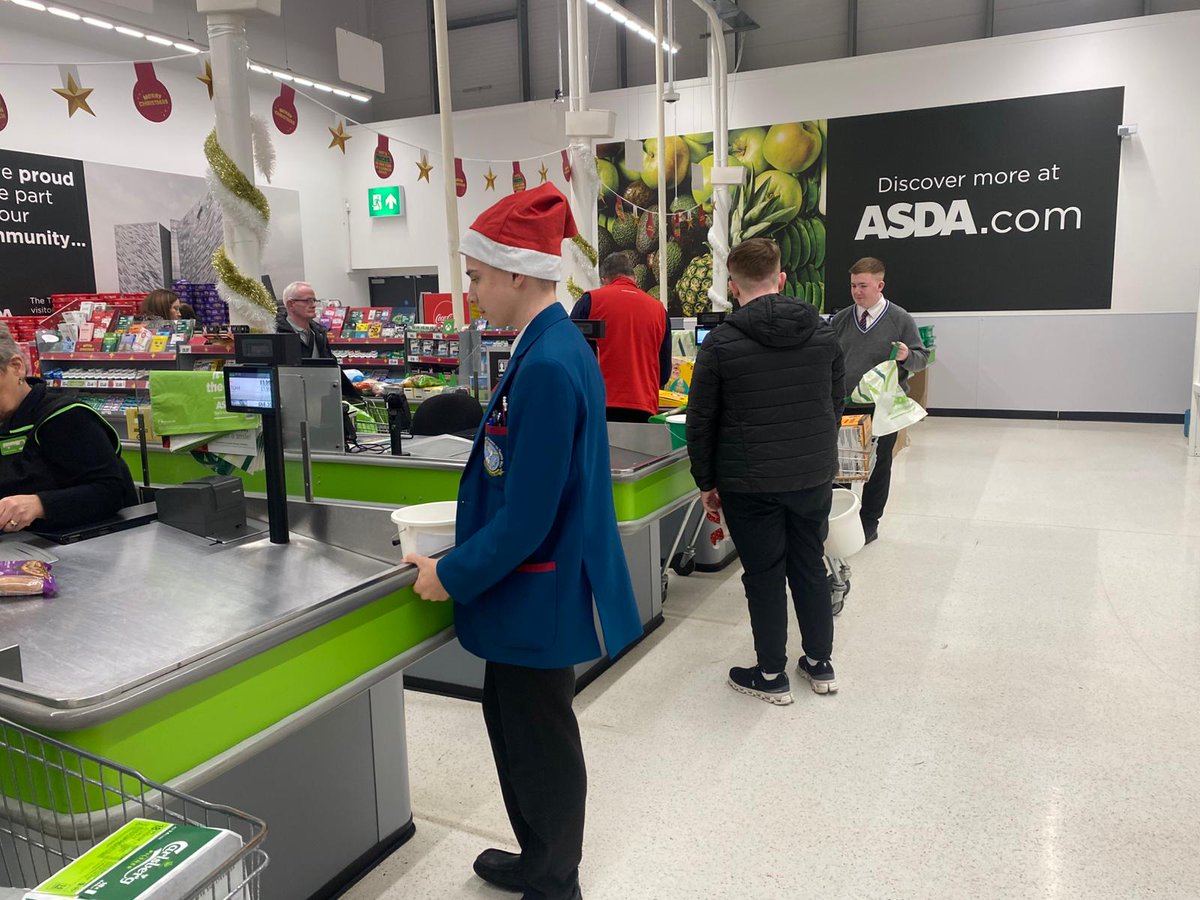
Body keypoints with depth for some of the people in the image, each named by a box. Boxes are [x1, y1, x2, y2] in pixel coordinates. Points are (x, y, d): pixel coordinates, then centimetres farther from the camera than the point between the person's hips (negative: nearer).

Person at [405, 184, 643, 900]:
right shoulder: (560, 345, 5)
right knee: (513, 720, 24)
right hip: (539, 578, 10)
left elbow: (527, 517, -26)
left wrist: (452, 576, -13)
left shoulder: (546, 367, -27)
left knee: (541, 741, 11)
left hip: (539, 591, -10)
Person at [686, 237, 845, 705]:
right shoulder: (823, 333, 3)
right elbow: (837, 402, 12)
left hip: (750, 482, -4)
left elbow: (701, 421, -7)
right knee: (811, 568, 17)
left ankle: (771, 675, 20)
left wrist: (706, 481, 4)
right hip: (815, 476, 4)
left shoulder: (721, 343, -11)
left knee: (764, 575, 7)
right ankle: (820, 664, 30)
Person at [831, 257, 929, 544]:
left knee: (878, 466, 9)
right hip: (843, 406, 2)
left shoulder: (900, 320, -3)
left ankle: (869, 521, 22)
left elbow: (922, 357, -1)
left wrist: (907, 356, -22)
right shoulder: (841, 319, 6)